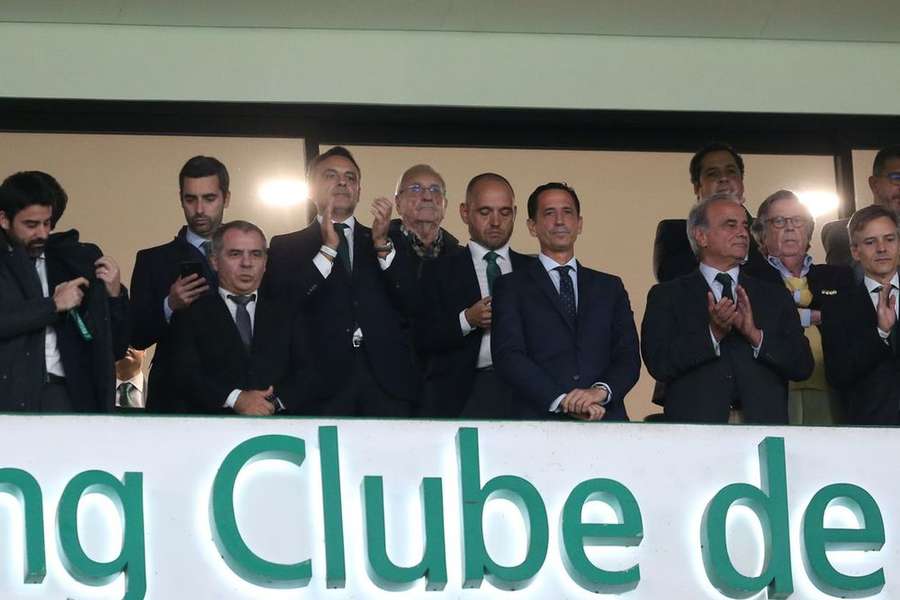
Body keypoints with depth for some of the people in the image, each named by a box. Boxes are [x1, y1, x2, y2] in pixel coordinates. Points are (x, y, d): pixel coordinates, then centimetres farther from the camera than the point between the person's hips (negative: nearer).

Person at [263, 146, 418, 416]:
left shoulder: (390, 242, 19)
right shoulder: (286, 247, 13)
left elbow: (411, 305, 7)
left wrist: (382, 244, -4)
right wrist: (328, 249, -7)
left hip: (387, 383, 2)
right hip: (322, 381, -2)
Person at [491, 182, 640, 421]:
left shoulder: (610, 287, 20)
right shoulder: (511, 287, 12)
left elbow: (628, 356, 12)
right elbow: (508, 356, -1)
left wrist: (601, 391, -9)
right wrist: (561, 400, -12)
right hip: (541, 420, -2)